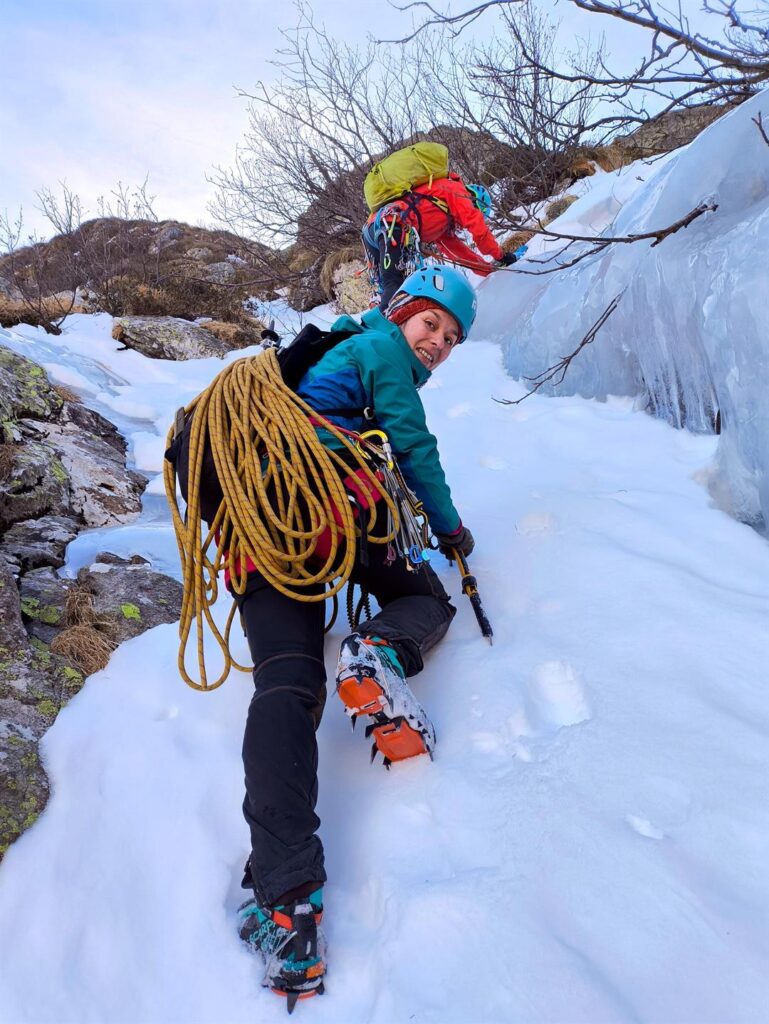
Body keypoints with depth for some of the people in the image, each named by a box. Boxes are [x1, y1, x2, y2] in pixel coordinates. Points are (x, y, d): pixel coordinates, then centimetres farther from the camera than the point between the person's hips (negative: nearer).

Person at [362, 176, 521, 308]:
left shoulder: (442, 218, 36)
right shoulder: (456, 188, 14)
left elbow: (455, 249, 35)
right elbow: (478, 227, 4)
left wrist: (491, 269, 34)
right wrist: (500, 256, 16)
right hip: (392, 224, -9)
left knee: (388, 289, 13)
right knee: (394, 286, -22)